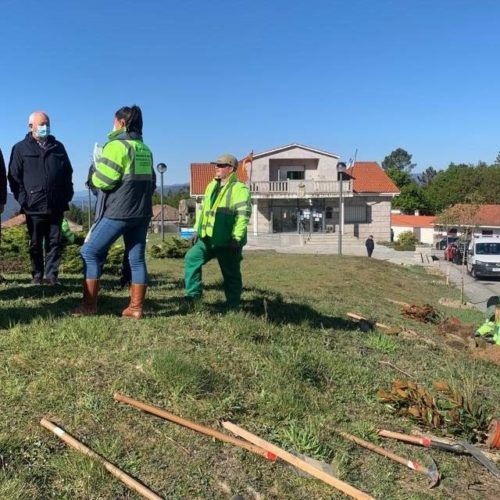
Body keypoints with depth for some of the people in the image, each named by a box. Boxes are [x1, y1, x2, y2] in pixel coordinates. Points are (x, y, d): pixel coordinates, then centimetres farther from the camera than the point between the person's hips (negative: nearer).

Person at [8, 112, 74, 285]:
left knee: (55, 242, 3)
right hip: (34, 206, -2)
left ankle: (51, 274, 11)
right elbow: (14, 177, 1)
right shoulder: (21, 149, 4)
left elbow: (68, 173, 16)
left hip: (56, 206, 2)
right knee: (35, 244, 7)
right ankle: (37, 275, 18)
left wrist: (67, 196, 7)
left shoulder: (58, 147, 13)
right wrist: (23, 199, -7)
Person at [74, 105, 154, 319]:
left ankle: (89, 305, 3)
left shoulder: (118, 145, -9)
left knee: (90, 252, 2)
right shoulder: (145, 149, 14)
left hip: (118, 212, -7)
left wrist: (95, 174, 5)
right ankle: (136, 307, 8)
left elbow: (103, 180, -15)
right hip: (142, 213, 8)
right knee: (137, 258, 7)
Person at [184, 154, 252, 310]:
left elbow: (242, 215, -18)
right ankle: (193, 295, 10)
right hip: (207, 238, 7)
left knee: (231, 274, 3)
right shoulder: (211, 186, 16)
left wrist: (237, 238, -23)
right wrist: (197, 230, 17)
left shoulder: (239, 189, -10)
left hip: (227, 242, -7)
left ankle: (233, 307, 15)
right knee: (191, 259, 1)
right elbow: (203, 209, 22)